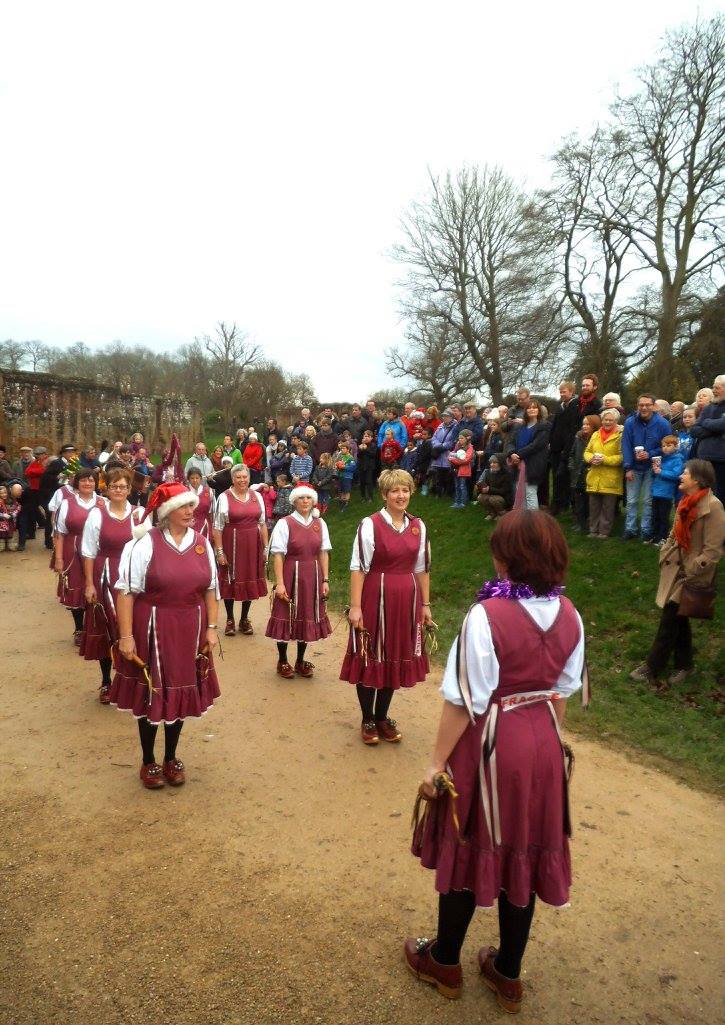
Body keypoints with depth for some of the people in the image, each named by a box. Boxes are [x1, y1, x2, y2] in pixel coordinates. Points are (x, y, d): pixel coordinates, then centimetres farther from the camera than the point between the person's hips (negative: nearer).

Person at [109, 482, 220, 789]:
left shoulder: (201, 544, 2)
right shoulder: (145, 543, -13)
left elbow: (210, 589, 8)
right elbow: (126, 591, -13)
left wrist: (211, 628, 3)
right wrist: (126, 636, -16)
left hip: (189, 631, 4)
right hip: (152, 629, -4)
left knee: (182, 692, 14)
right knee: (151, 694, 9)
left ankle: (171, 758, 35)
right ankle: (148, 762, 30)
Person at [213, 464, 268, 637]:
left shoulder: (257, 496, 6)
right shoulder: (224, 497, -6)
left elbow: (263, 524, 10)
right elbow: (217, 527, -6)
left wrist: (265, 547, 7)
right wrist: (219, 551, -10)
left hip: (252, 545, 3)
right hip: (231, 544, -3)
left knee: (250, 580, 10)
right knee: (230, 580, 7)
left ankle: (244, 619, 26)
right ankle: (230, 620, 23)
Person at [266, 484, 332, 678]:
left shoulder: (320, 524, 4)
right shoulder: (284, 523, -10)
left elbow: (323, 553, 5)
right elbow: (278, 555, -12)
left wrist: (325, 580, 2)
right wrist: (279, 583, -17)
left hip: (312, 577, 4)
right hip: (291, 576, -4)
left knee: (308, 617, 12)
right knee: (287, 618, 6)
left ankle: (300, 661, 29)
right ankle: (282, 662, 25)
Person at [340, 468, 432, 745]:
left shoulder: (418, 526, 5)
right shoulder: (370, 524, -11)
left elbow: (422, 568, 12)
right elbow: (358, 567, -12)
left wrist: (425, 604, 11)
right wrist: (355, 607, -15)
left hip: (406, 601, 5)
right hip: (375, 598, -5)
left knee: (396, 658, 14)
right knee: (370, 658, 8)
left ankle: (382, 716, 32)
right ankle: (368, 719, 26)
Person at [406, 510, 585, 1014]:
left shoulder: (487, 615, -24)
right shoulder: (569, 616, -5)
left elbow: (465, 700, -21)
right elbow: (562, 691, 6)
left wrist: (437, 762, -10)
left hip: (489, 746, -5)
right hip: (543, 745, 5)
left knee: (470, 850, 14)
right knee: (524, 854, 19)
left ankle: (445, 963, 36)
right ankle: (508, 973, 37)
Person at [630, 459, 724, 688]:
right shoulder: (686, 502, 6)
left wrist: (692, 571, -19)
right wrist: (665, 555, 8)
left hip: (693, 575, -8)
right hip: (676, 569, 8)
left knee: (669, 619, -2)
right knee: (678, 618, 17)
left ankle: (653, 667, 10)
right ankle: (684, 664, 34)